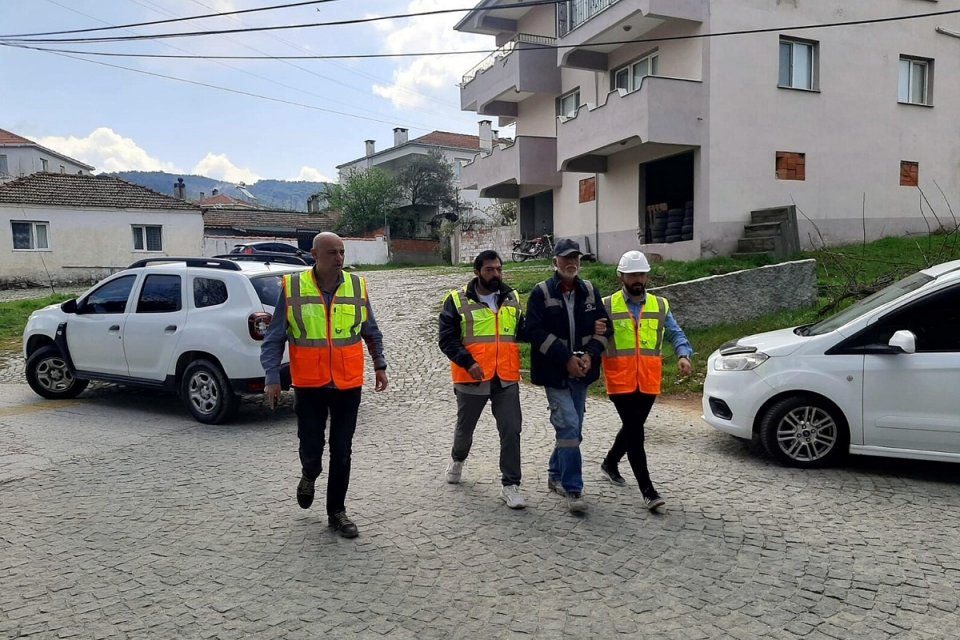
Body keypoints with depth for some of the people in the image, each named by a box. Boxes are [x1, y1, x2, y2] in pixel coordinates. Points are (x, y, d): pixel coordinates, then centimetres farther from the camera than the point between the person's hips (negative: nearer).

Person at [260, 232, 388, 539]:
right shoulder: (292, 287, -7)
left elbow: (371, 332, 12)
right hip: (309, 386, -1)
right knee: (311, 448, 5)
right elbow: (274, 339, -3)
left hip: (348, 385, 2)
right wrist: (272, 378, -9)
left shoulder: (357, 286, -1)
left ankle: (336, 512, 24)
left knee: (341, 452, 8)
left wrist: (380, 366, 9)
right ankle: (309, 476, 41)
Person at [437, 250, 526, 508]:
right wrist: (468, 362, -21)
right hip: (471, 380, -2)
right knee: (465, 427, 18)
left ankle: (510, 485, 7)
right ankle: (457, 459, 49)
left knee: (511, 431, -4)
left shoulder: (512, 298, 8)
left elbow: (520, 331, 17)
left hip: (506, 380, 2)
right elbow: (447, 339, -9)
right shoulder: (457, 300, -5)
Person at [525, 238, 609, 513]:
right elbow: (535, 331, -13)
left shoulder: (590, 291, 7)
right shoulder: (542, 293, -6)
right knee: (569, 426, -13)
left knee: (572, 429, 13)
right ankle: (573, 490, -4)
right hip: (554, 372, -5)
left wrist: (590, 355, -8)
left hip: (581, 372, 5)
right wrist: (566, 358, -18)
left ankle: (556, 475, 33)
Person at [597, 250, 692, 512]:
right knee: (635, 430, -8)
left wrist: (683, 355, -11)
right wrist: (596, 332, -24)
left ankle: (610, 463, 43)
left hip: (649, 381, 4)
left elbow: (675, 333, 8)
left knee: (633, 427, 17)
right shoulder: (607, 306, 0)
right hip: (620, 380, -4)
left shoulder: (660, 305, 9)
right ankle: (648, 490, -3)